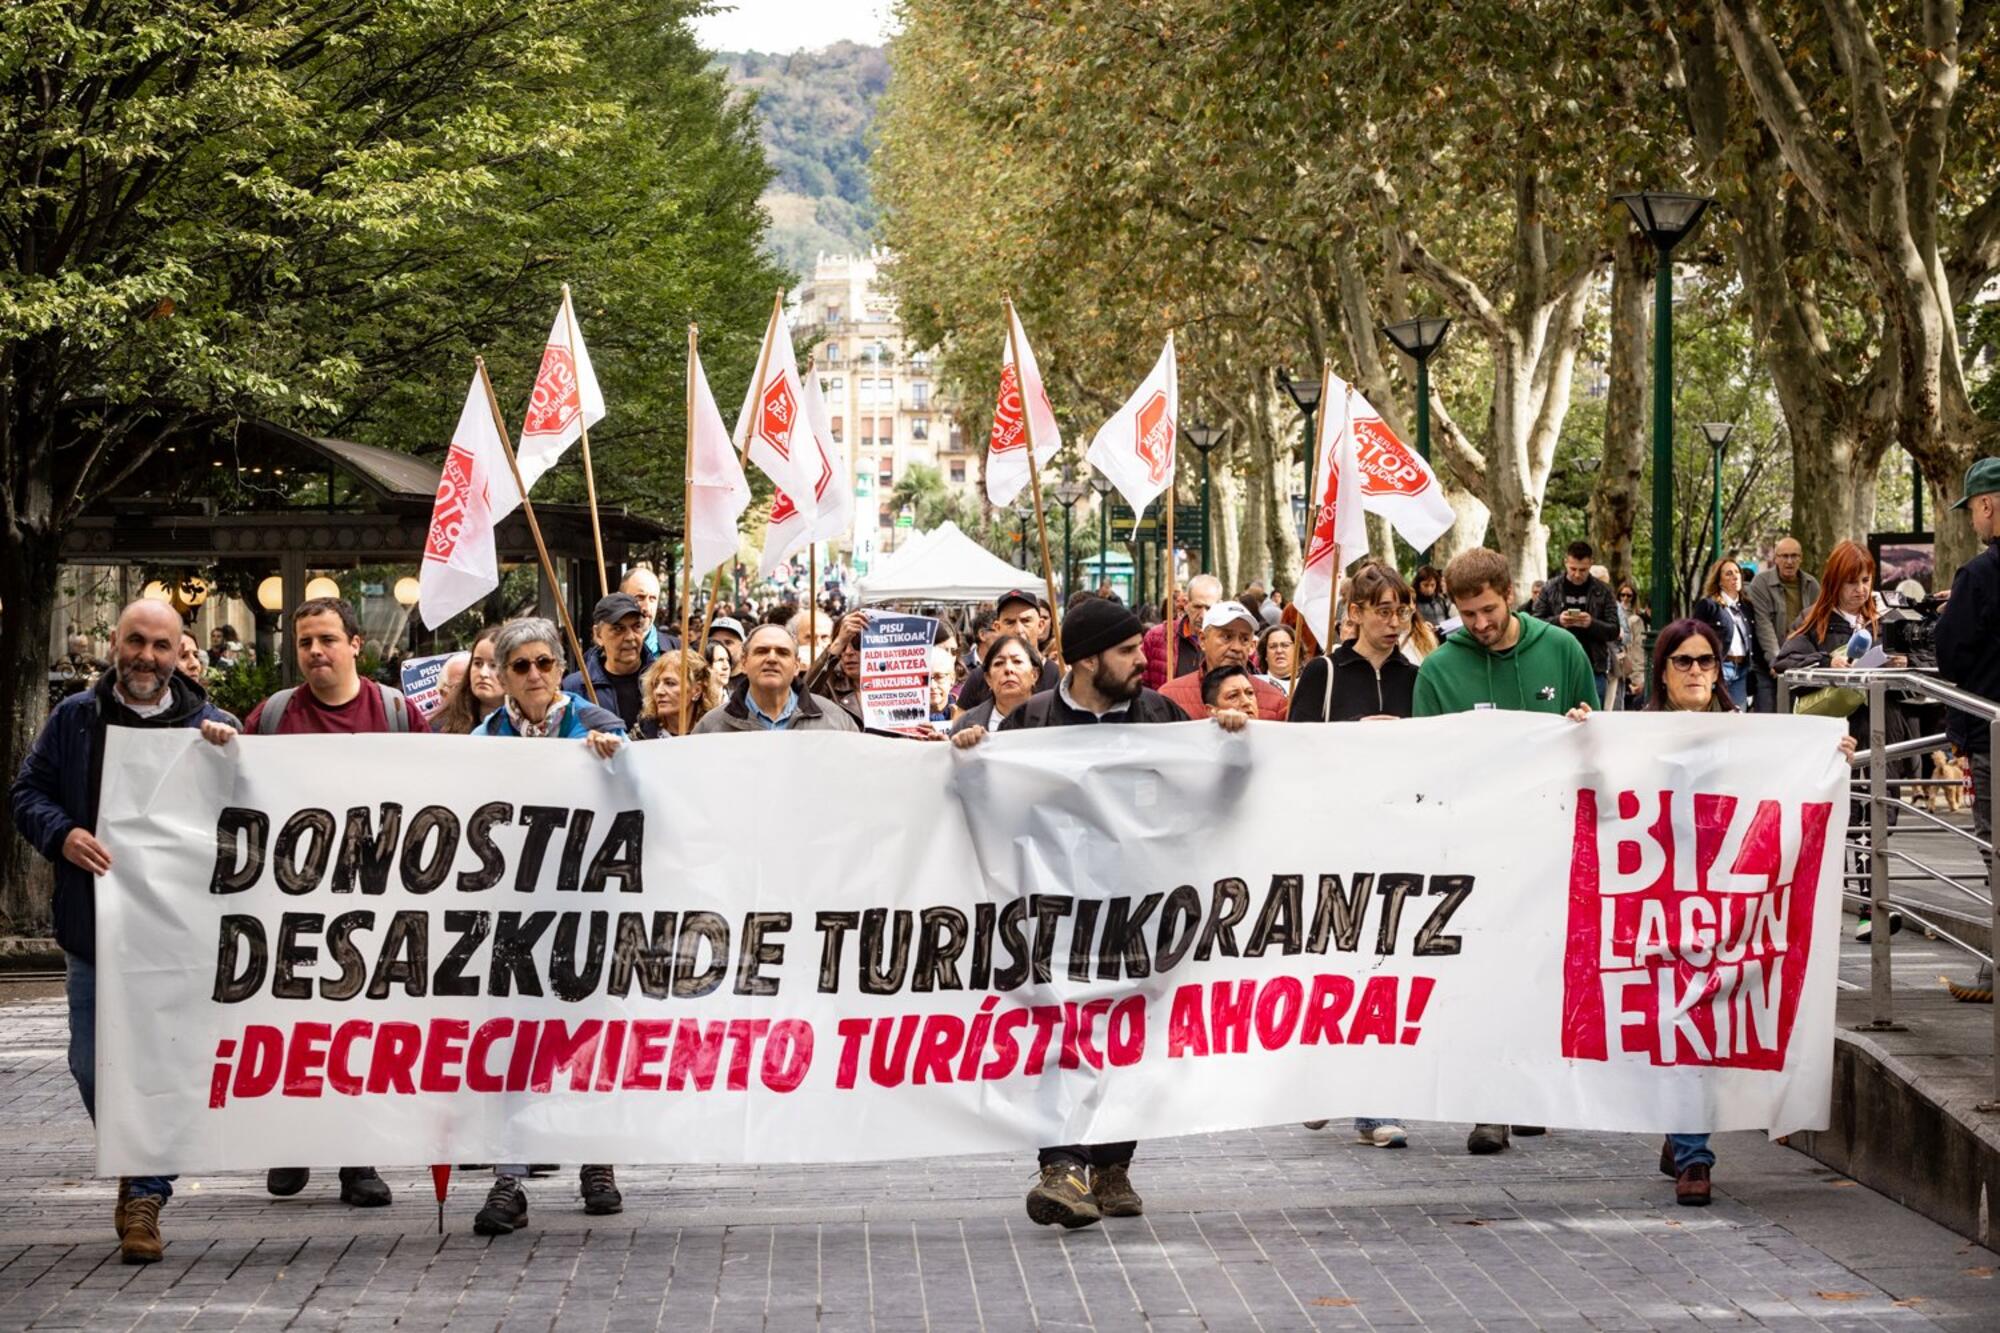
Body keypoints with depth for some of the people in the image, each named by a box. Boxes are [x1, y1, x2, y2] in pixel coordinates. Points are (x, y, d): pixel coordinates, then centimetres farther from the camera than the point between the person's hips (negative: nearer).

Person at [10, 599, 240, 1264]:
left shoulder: (209, 726, 4)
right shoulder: (74, 718, 6)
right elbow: (27, 793, 8)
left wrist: (226, 753, -15)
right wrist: (62, 834, -12)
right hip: (93, 928, 2)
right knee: (92, 1066, 6)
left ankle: (145, 1197, 5)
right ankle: (133, 1167, 29)